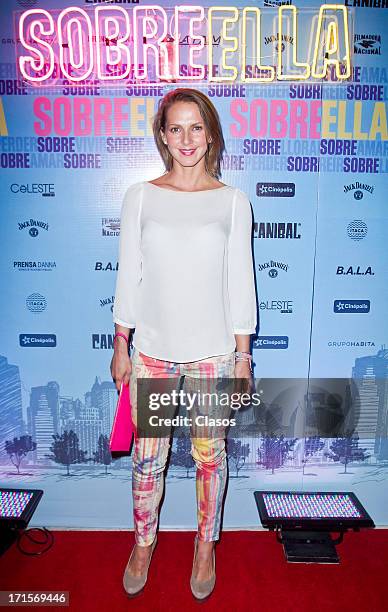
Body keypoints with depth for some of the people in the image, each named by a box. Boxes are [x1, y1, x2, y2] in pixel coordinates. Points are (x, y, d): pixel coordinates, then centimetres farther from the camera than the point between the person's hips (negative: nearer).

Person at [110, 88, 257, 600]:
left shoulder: (233, 202, -1)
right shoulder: (141, 196, 1)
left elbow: (239, 283, 0)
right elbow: (128, 275, 3)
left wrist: (243, 355, 0)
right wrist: (120, 346, 3)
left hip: (212, 351, 0)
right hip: (152, 349, 1)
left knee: (210, 455, 14)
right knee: (147, 457, 13)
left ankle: (206, 545, 40)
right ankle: (144, 542, 40)